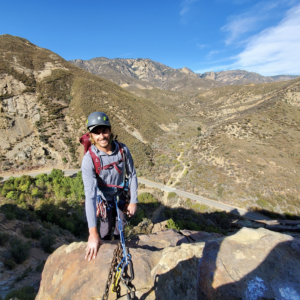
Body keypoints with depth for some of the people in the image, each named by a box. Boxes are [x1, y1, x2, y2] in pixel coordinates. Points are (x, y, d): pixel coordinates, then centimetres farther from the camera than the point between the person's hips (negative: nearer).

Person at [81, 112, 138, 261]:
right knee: (107, 226, 12)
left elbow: (132, 175, -12)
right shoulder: (89, 159, -34)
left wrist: (133, 201, -9)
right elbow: (90, 194, -39)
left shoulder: (123, 149, -24)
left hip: (120, 194, 3)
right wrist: (93, 233, -40)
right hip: (103, 198, -3)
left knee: (121, 223, 20)